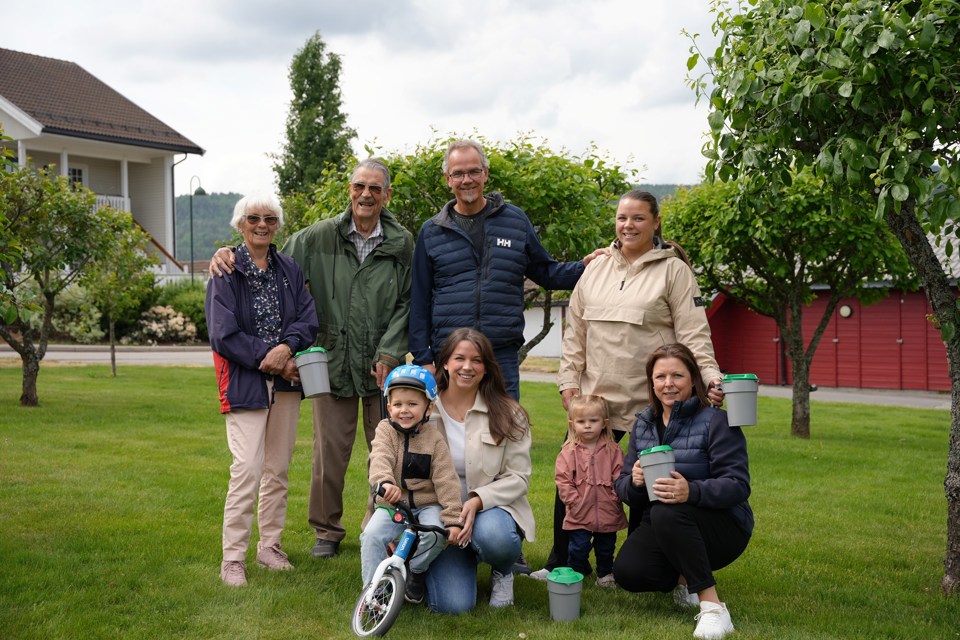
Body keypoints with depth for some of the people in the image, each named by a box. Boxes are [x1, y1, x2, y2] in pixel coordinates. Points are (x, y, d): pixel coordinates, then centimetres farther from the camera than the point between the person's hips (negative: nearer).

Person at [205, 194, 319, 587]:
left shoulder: (290, 271, 11)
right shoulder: (227, 273, -2)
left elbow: (309, 319, 1)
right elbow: (223, 334, -10)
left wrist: (287, 347, -17)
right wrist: (265, 357, -15)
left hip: (286, 380, 5)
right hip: (245, 381, -5)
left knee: (278, 469, 10)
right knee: (247, 469, -12)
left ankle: (270, 545, 23)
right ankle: (232, 558, -4)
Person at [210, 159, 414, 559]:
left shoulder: (402, 244, 0)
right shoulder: (319, 237, -1)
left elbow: (407, 304, 1)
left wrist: (389, 353, -8)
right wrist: (228, 256, -13)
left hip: (384, 365, 0)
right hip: (333, 362, 0)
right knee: (329, 452, 6)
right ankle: (327, 531, 23)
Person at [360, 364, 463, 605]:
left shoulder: (434, 439, -4)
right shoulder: (385, 430, -3)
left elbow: (446, 481, -9)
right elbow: (380, 459, -24)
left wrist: (453, 519, -18)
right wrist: (385, 482, -47)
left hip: (427, 504, 0)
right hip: (391, 504, 1)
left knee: (437, 534, -28)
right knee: (371, 536, -23)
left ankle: (415, 570, 2)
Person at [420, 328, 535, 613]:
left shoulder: (507, 415, -2)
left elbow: (518, 477, -5)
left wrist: (477, 502, -22)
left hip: (491, 506, 0)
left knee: (492, 535, -38)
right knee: (452, 605, -19)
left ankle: (502, 573, 1)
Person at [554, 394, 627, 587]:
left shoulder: (613, 451, -2)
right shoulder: (568, 452, -6)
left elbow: (620, 477, -2)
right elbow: (563, 480, -8)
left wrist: (615, 499, -10)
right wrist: (574, 501, -14)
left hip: (608, 513, 2)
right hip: (579, 514, -2)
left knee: (606, 548, 17)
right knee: (578, 548, 6)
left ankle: (605, 574, 35)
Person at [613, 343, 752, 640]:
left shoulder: (716, 421, -11)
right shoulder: (643, 424, 8)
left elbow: (738, 485, -21)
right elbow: (623, 486, 6)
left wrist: (692, 491, -40)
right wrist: (634, 482, -19)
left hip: (721, 527, -5)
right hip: (660, 527, 5)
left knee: (667, 512, -36)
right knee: (626, 572, -23)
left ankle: (712, 606, -27)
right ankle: (682, 577, 11)